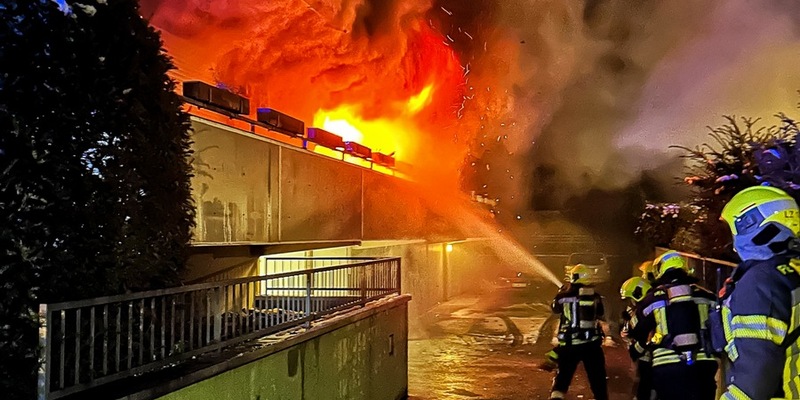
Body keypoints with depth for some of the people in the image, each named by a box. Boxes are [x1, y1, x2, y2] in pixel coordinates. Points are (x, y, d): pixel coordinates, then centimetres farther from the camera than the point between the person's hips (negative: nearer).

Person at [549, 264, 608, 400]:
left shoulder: (563, 295, -5)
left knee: (563, 375, 12)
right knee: (597, 377, 12)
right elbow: (599, 314, 11)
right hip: (591, 343, 0)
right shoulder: (594, 296, -5)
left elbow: (556, 309, 15)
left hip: (568, 344, 1)